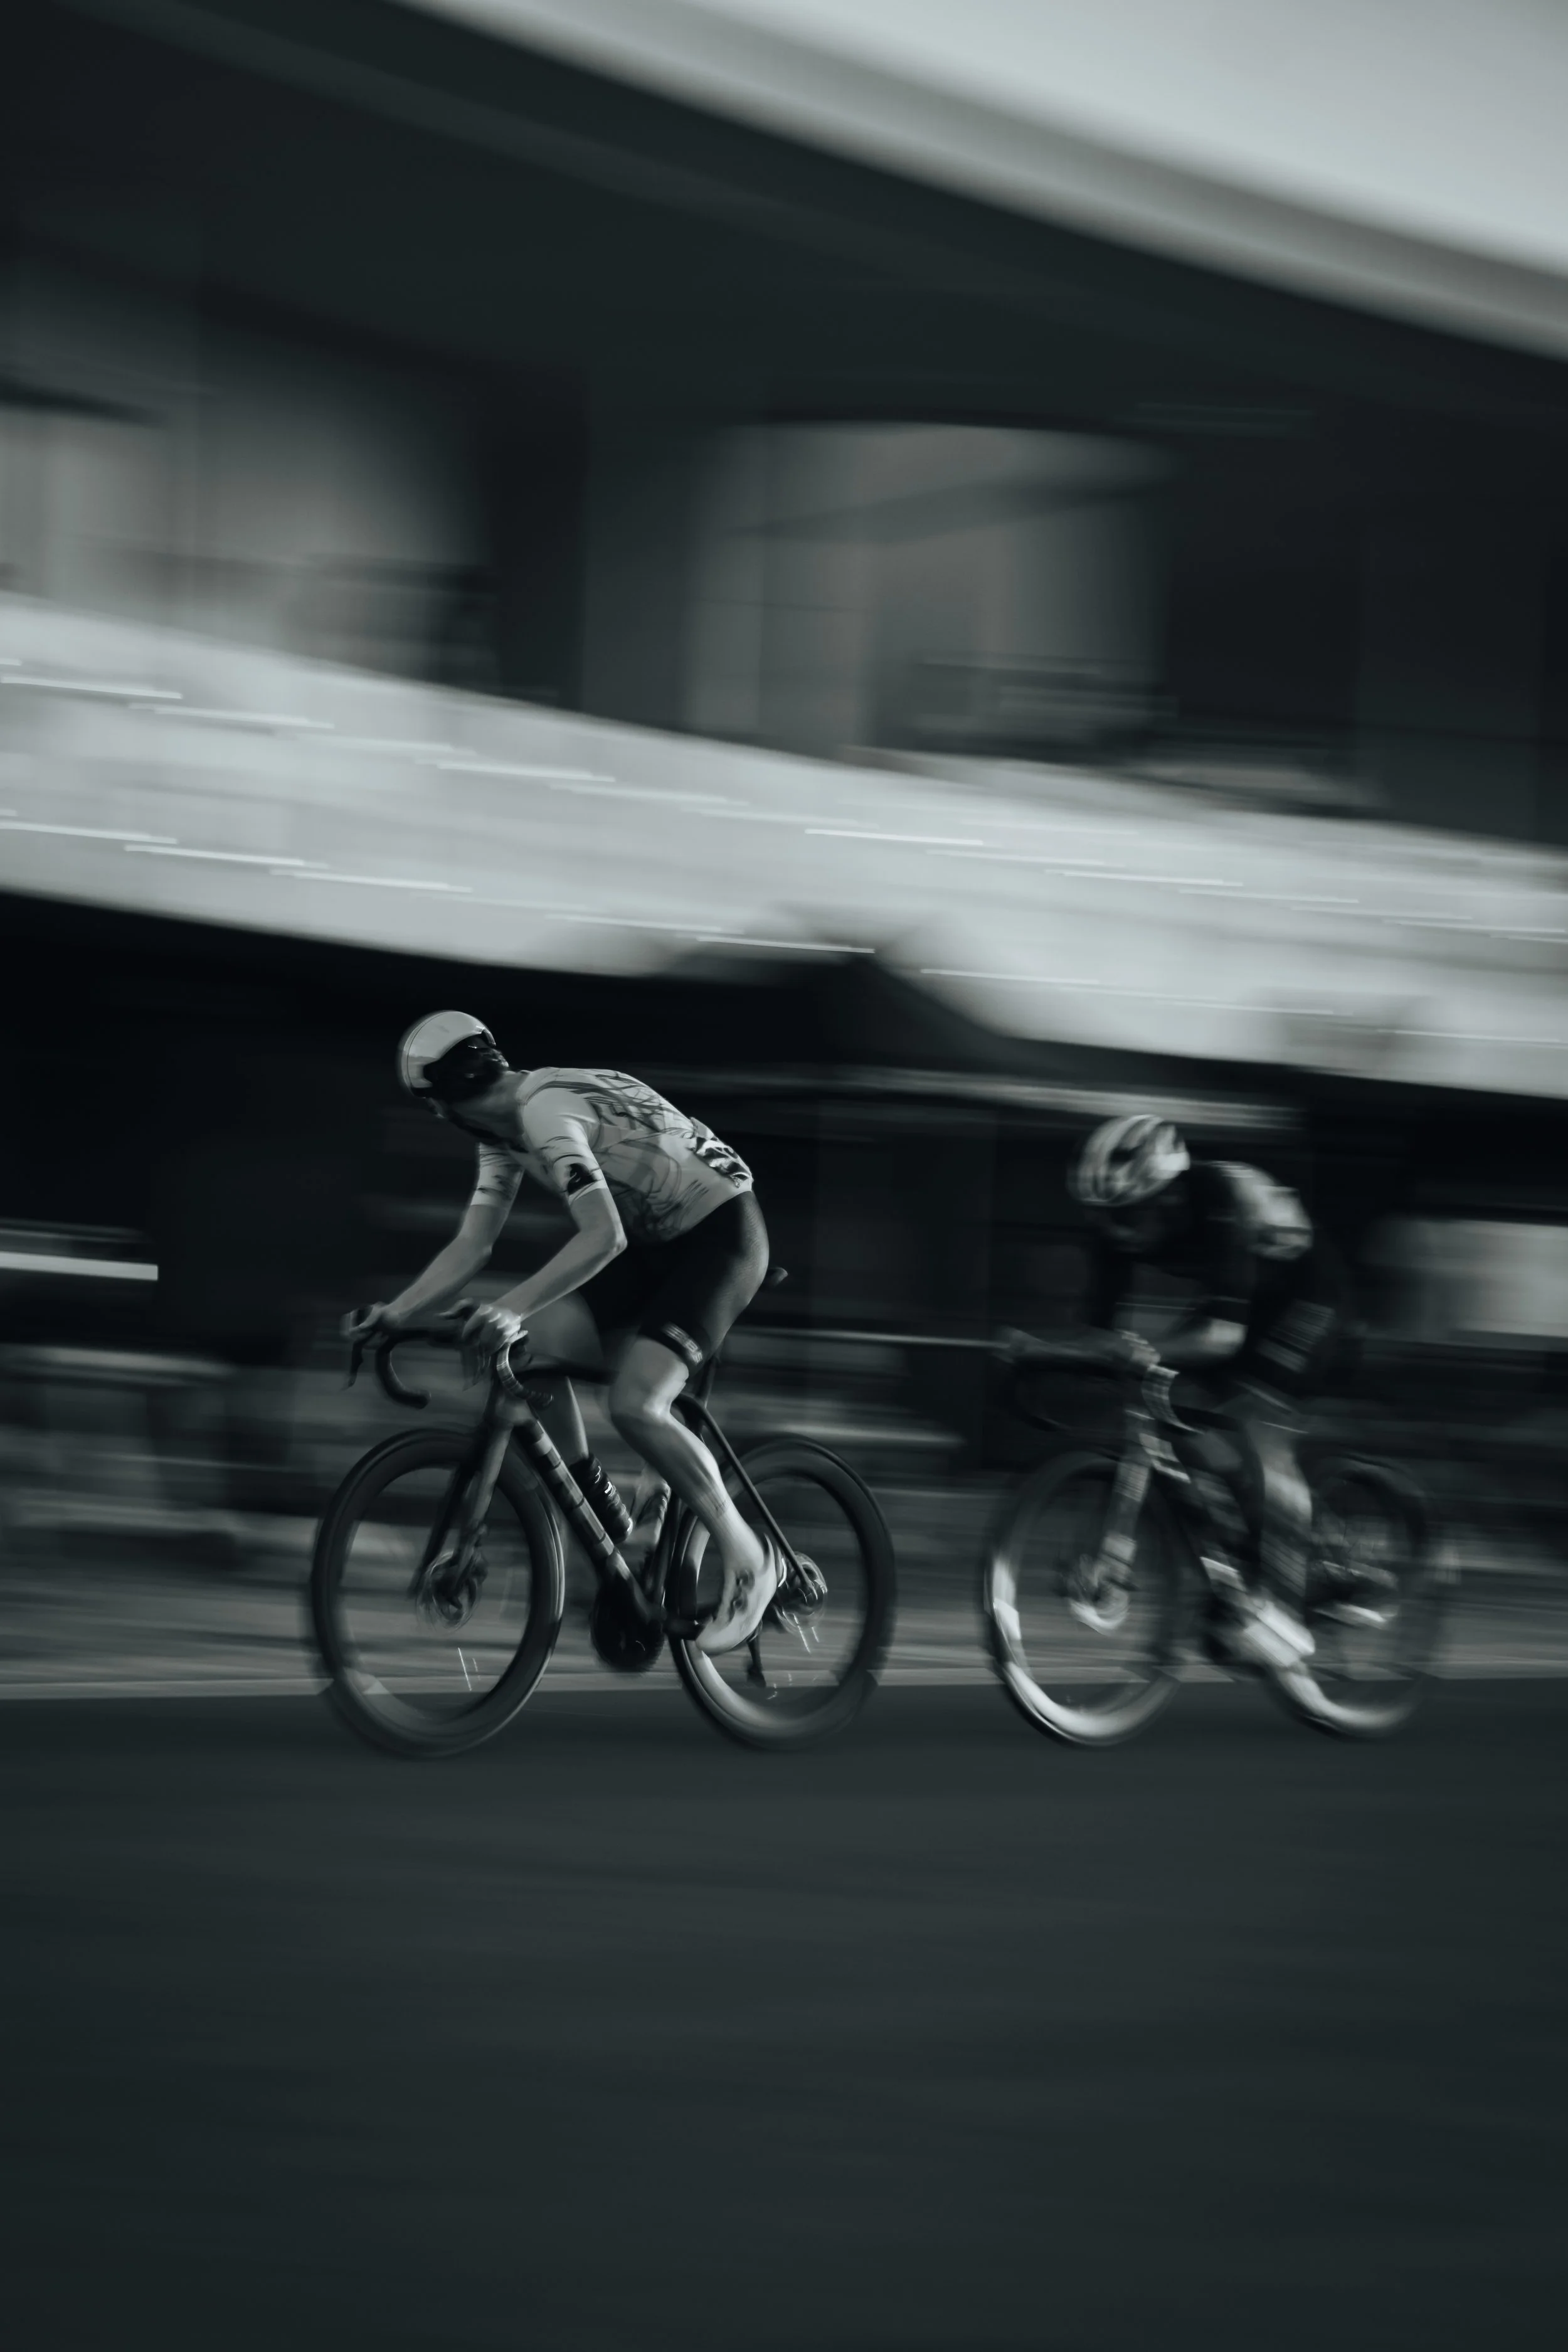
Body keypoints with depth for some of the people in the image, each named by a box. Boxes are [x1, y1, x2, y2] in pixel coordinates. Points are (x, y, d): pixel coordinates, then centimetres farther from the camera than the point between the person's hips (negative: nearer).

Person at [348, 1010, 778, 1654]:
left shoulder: (547, 1112, -25)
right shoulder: (504, 1134, 5)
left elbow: (602, 1237, -36)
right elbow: (471, 1247, 6)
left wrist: (512, 1309, -44)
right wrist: (394, 1315, -6)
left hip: (721, 1231, -9)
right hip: (653, 1241, 9)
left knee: (634, 1403, -25)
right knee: (531, 1355, -6)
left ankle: (747, 1557, -10)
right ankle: (619, 1535, 6)